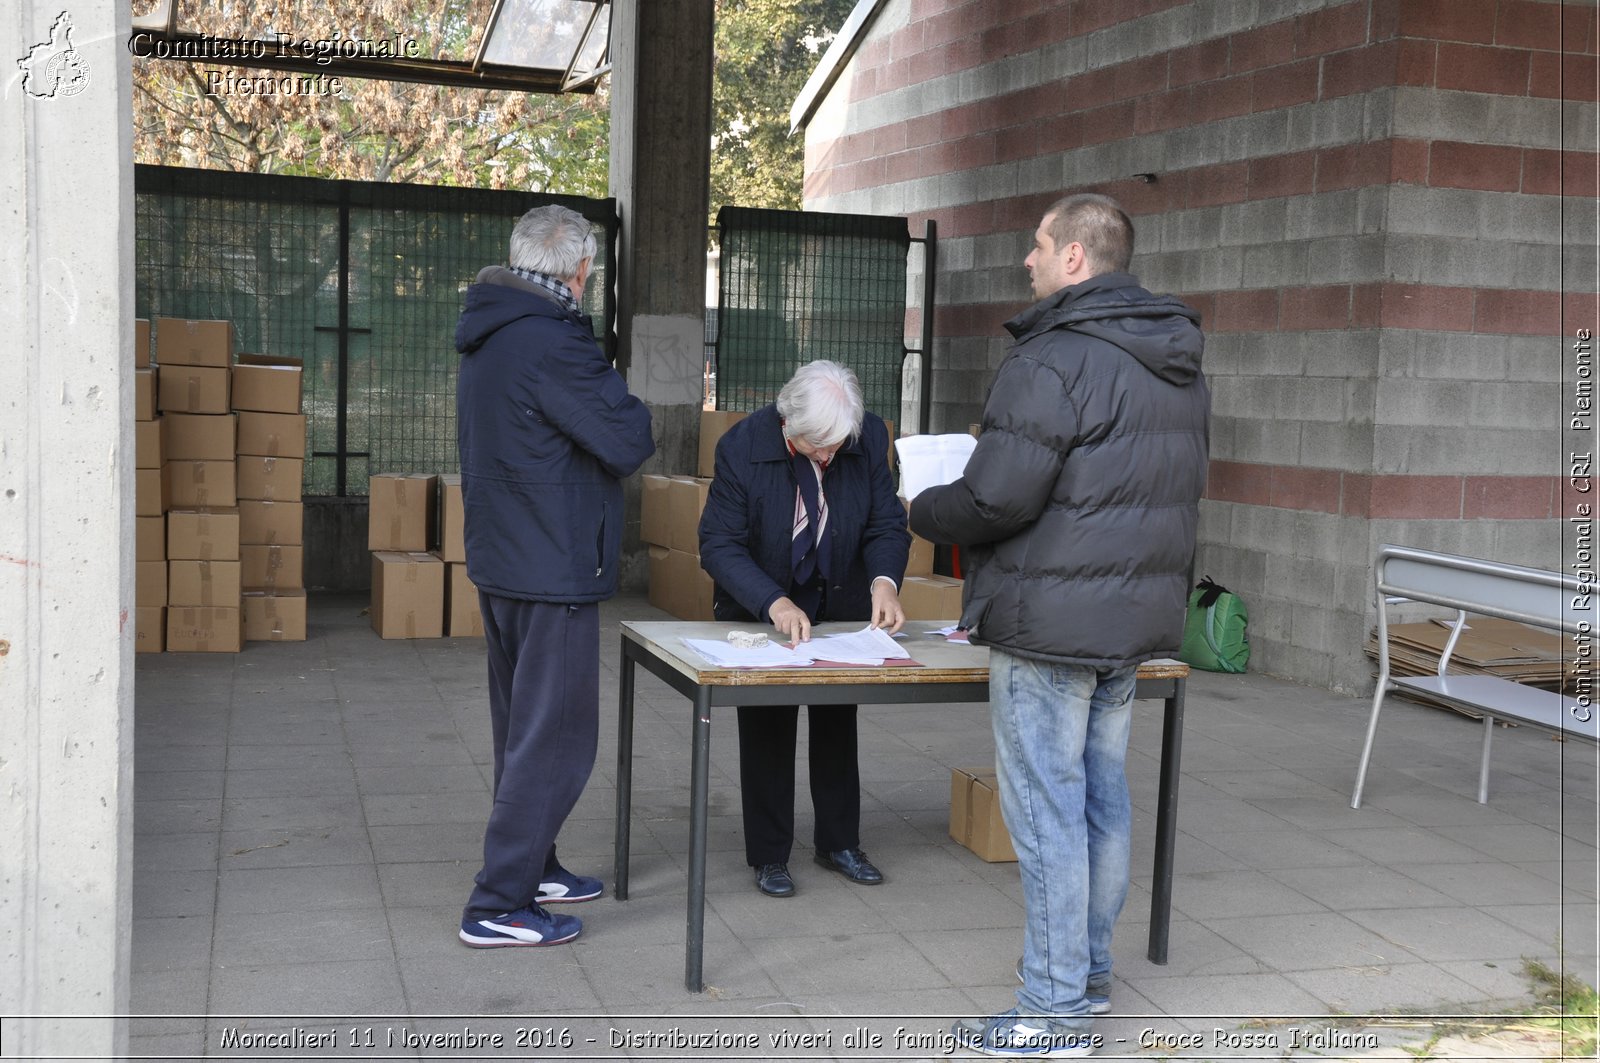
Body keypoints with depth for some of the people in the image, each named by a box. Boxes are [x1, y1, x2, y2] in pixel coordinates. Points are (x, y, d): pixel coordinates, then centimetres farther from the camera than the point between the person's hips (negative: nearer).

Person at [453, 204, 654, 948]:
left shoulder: (485, 336, 10)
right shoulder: (552, 342, -20)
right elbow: (629, 442, -20)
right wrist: (623, 405, 1)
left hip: (498, 561, 10)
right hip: (553, 571, -10)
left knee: (522, 730, 19)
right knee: (554, 739, -2)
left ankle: (531, 866, 33)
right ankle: (499, 904, 1)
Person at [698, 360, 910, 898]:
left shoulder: (870, 437, -19)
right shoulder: (742, 446, -26)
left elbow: (887, 524, -11)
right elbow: (719, 545, -24)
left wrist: (884, 580, -31)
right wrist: (773, 603, -38)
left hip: (840, 604, 3)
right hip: (760, 607, -3)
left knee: (838, 725, 13)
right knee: (766, 729, 2)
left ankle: (839, 843, 28)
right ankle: (768, 856, 16)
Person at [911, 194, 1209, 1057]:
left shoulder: (1053, 359, -17)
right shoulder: (1182, 369, 13)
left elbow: (997, 496, -21)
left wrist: (925, 511, -2)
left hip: (1048, 623, -9)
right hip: (1135, 619, 9)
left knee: (1046, 809, -1)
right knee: (1102, 797, 18)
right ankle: (1088, 969, 30)